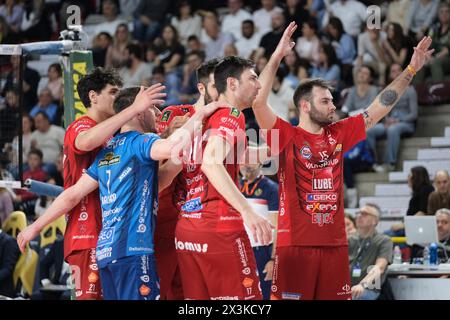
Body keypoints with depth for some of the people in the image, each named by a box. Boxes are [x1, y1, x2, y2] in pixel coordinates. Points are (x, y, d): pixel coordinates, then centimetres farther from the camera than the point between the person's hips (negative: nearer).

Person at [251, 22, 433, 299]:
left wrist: (411, 70, 14)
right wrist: (278, 56, -18)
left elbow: (381, 107, 17)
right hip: (295, 243, -5)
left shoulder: (339, 134, 13)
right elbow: (258, 102, -15)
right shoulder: (287, 136, -2)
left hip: (335, 242, 5)